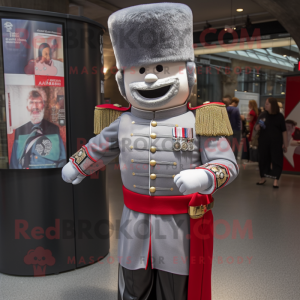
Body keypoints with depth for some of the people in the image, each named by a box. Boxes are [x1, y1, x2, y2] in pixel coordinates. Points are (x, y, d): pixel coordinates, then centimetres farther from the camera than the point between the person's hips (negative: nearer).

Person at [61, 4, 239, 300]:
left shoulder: (198, 123, -11)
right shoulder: (124, 122, 0)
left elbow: (227, 163, -12)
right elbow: (99, 147, 18)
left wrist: (204, 178, -33)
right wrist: (76, 165, 33)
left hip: (181, 226, -3)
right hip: (135, 222, 3)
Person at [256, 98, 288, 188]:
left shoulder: (279, 116, -4)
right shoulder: (263, 115, 5)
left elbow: (284, 131, -3)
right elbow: (257, 127, 14)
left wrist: (285, 144, -4)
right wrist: (257, 127, -10)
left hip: (276, 143, -3)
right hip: (263, 142, 3)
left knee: (276, 160, -1)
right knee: (263, 160, 9)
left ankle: (276, 180, 6)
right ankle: (263, 177, 24)